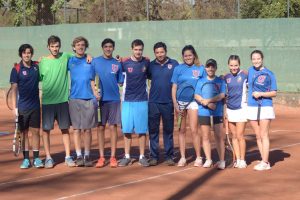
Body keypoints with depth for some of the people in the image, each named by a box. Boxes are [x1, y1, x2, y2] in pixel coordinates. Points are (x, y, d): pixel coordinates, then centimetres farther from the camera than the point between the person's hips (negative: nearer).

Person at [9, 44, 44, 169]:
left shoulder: (37, 66, 4)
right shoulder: (16, 69, -5)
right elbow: (14, 89, -7)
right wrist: (14, 107, -13)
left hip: (35, 105, 2)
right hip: (22, 106, -2)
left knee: (36, 131, 5)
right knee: (24, 132, 5)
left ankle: (36, 158, 11)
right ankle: (26, 159, 11)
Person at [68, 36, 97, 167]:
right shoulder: (70, 61, 9)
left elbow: (92, 79, 4)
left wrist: (95, 93, -8)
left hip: (89, 98, -1)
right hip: (74, 98, 1)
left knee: (87, 128, 2)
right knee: (76, 128, 2)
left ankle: (87, 156, 9)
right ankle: (79, 156, 7)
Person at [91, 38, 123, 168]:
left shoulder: (117, 64, 7)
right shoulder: (95, 62, 4)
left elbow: (120, 82, 8)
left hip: (114, 99, 0)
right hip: (100, 99, 0)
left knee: (113, 127, 2)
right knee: (100, 127, 4)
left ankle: (113, 157, 8)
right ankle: (101, 157, 10)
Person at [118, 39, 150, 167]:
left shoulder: (146, 63, 1)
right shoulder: (125, 63, -2)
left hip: (142, 100, 0)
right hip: (127, 100, 0)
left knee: (142, 130, 3)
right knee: (127, 129, 2)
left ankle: (142, 156, 11)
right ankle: (127, 156, 11)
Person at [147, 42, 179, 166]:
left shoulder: (174, 64, 1)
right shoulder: (151, 65, 5)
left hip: (168, 103, -1)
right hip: (153, 102, 1)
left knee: (168, 130, 6)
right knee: (153, 130, 3)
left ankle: (169, 156, 12)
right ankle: (153, 156, 8)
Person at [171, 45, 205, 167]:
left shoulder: (200, 69, 5)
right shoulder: (178, 69, 5)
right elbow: (174, 87, 4)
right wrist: (175, 105, -4)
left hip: (193, 101, -1)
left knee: (194, 130, -6)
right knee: (182, 130, 5)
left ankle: (198, 157, 4)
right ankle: (182, 158, 11)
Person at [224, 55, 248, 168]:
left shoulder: (245, 75, -6)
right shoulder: (226, 77, 6)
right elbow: (224, 95, 12)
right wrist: (224, 110, 8)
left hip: (241, 108, -4)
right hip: (230, 110, 4)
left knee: (240, 136, -6)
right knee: (234, 136, 8)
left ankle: (242, 160, 6)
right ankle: (237, 160, 16)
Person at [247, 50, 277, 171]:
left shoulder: (269, 74, -5)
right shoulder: (250, 70, 9)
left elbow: (274, 93, -6)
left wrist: (260, 94, -16)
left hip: (265, 107, -5)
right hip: (251, 107, 5)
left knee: (264, 135, -6)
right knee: (258, 136, 7)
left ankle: (265, 163, -4)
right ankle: (264, 160, 14)